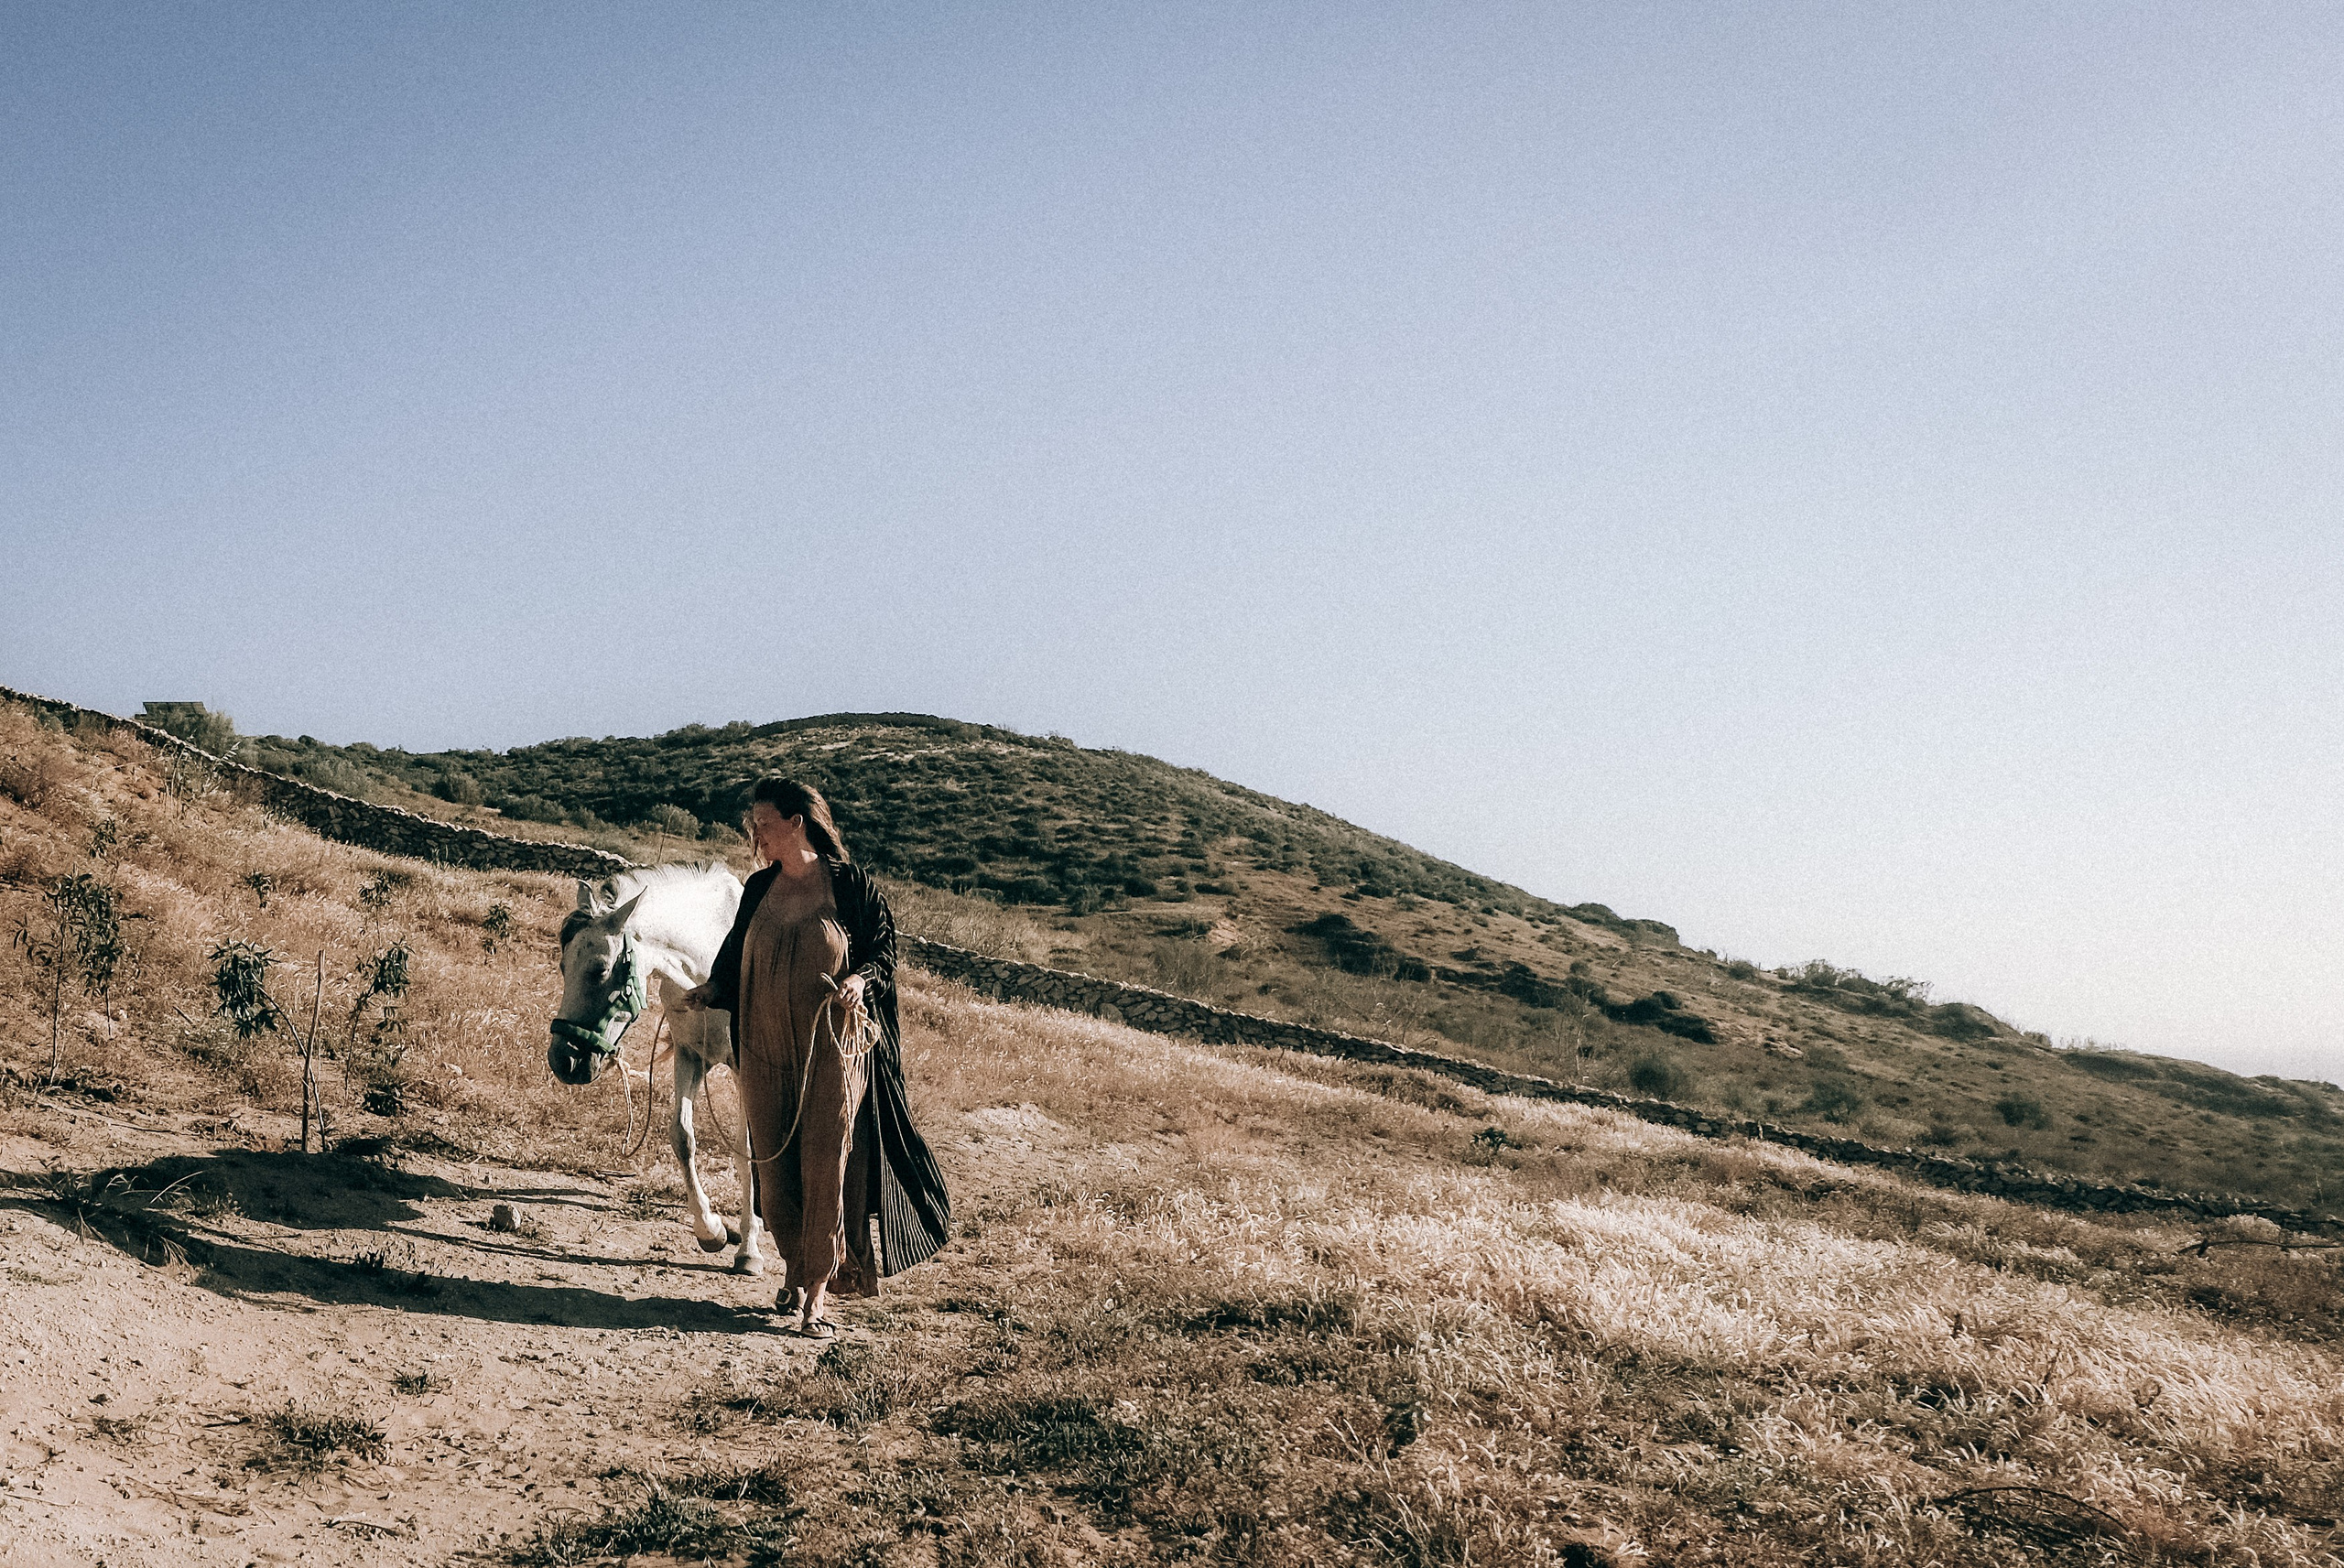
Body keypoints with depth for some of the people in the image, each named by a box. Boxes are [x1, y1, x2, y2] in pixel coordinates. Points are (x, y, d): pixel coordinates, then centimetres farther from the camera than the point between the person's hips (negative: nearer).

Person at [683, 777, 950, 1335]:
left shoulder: (852, 886, -5)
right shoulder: (759, 889, 8)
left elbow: (884, 949, -3)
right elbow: (736, 955, 17)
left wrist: (862, 979, -21)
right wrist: (713, 987, 1)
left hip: (832, 1051, -4)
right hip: (766, 1052, 4)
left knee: (825, 1166, -2)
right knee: (773, 1162, 9)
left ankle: (818, 1290, 5)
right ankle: (793, 1268, 29)